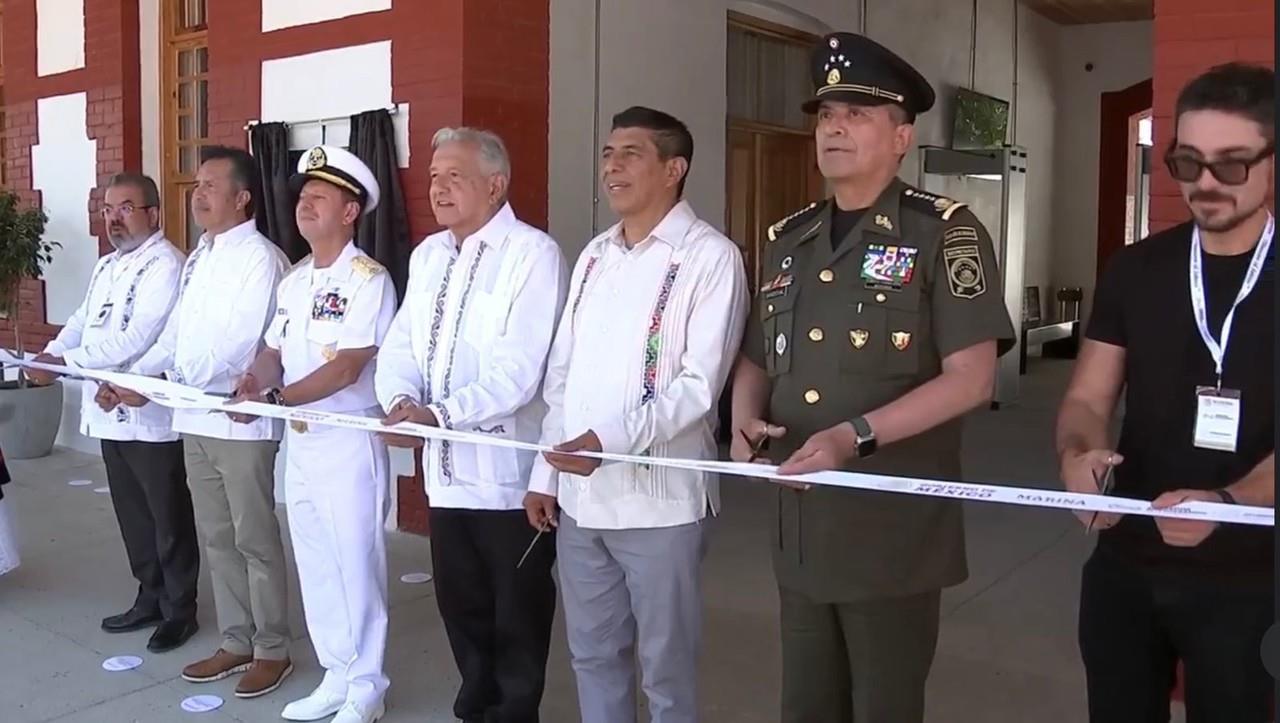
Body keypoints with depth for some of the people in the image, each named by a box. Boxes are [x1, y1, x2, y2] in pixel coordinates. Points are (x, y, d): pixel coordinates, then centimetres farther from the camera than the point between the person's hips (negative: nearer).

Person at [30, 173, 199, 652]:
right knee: (132, 513, 18)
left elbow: (138, 339, -24)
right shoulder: (108, 265, 16)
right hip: (110, 412, 9)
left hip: (151, 414, -9)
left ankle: (180, 609, 16)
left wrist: (65, 361, -22)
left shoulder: (165, 265, -15)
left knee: (169, 517, 4)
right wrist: (51, 353, -6)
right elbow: (82, 320, 14)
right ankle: (151, 597, 32)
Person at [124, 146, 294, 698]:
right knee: (216, 538, 15)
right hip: (196, 418, 8)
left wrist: (163, 382, -21)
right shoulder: (199, 258, 14)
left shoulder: (260, 258, -13)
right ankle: (236, 642, 28)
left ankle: (272, 649, 16)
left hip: (242, 421, -8)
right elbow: (175, 333, 15)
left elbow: (240, 346, -21)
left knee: (255, 540, 2)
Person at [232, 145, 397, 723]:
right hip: (298, 441, 8)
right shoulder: (293, 282, 12)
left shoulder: (368, 279, -13)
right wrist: (254, 379, -10)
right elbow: (275, 352, 12)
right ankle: (336, 675, 28)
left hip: (350, 441, -8)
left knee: (356, 564, 2)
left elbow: (347, 368, -20)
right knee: (315, 565, 15)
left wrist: (274, 399, -24)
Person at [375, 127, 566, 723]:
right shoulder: (427, 255, 13)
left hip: (509, 470, -7)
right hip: (447, 467, 7)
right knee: (460, 602, 19)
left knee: (517, 615, 7)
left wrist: (438, 415, -29)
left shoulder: (533, 254, -12)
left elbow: (517, 371, -21)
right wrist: (401, 399, -12)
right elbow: (401, 344, 9)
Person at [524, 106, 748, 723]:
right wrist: (545, 475, 11)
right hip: (578, 496, 6)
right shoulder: (594, 256, 13)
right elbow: (561, 375, 14)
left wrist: (612, 440, -26)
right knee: (592, 654, 19)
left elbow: (700, 384, -16)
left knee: (665, 667, 9)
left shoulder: (709, 256, -9)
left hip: (659, 498, -6)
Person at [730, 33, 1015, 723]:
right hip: (800, 530, 6)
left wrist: (855, 436, -24)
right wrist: (745, 421, -4)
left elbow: (971, 378, -14)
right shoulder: (788, 239, 10)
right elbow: (757, 358, 18)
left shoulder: (943, 231, -8)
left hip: (895, 533, -5)